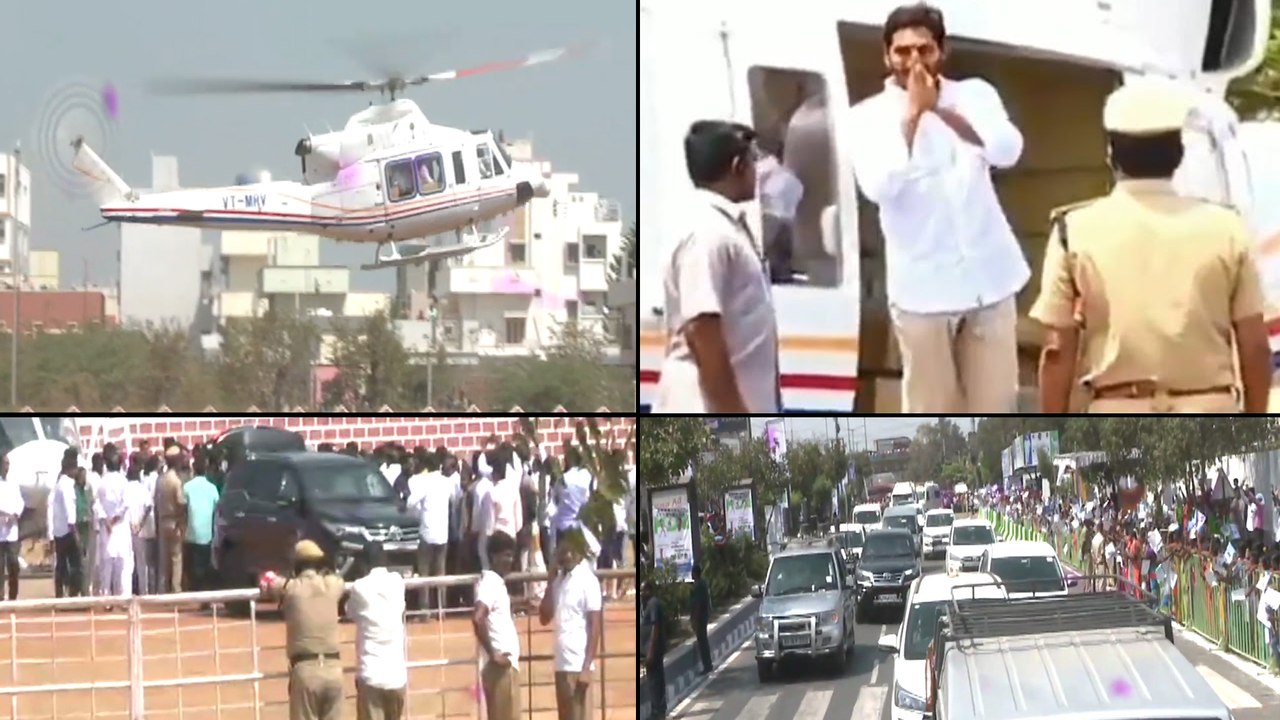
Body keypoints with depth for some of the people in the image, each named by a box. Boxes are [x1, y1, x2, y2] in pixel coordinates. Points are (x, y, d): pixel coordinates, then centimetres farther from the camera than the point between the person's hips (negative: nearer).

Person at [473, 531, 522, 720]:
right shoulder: (490, 582, -14)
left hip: (507, 665, 10)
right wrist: (493, 654, -22)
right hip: (500, 667, -10)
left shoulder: (497, 582, 15)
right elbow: (477, 618, -28)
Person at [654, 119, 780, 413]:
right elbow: (701, 331, -22)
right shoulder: (706, 234, -16)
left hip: (738, 406, 10)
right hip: (709, 413, -10)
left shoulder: (727, 228, 15)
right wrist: (734, 419, -22)